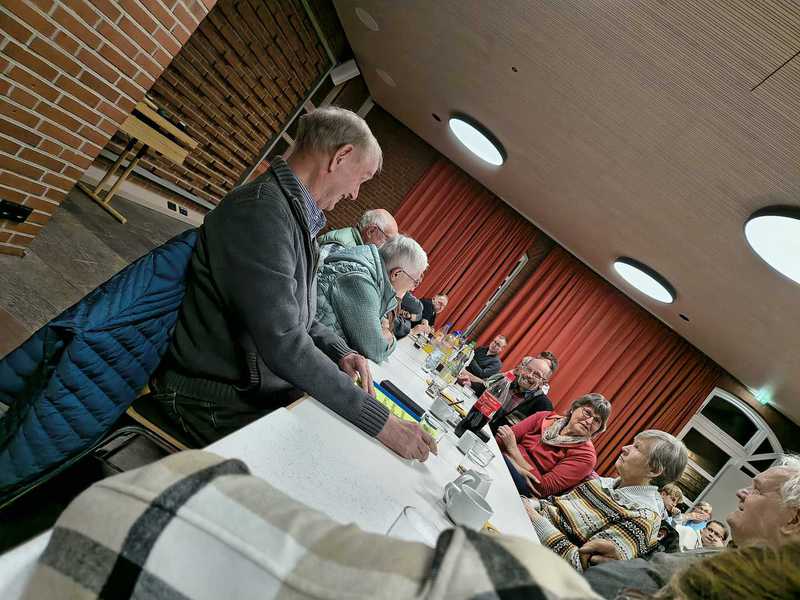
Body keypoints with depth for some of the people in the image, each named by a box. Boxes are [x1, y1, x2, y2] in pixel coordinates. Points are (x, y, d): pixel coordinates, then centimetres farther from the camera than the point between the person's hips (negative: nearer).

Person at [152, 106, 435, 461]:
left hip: (262, 386, 9)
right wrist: (379, 421, -26)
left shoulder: (295, 213, 9)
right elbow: (284, 344, -30)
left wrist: (338, 352, 0)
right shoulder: (260, 210, -24)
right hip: (217, 402, -9)